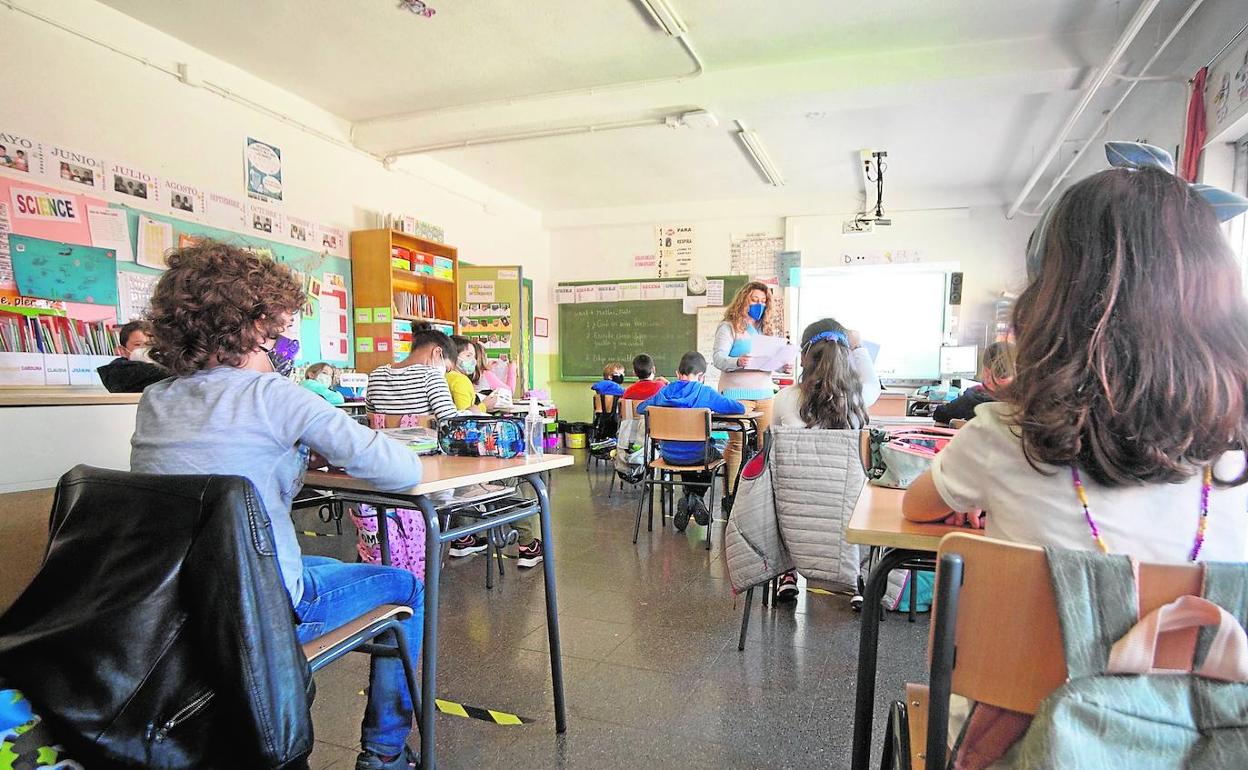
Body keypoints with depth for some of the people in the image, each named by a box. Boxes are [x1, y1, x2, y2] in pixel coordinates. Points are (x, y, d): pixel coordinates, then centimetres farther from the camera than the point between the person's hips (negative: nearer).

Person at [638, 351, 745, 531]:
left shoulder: (664, 392, 0)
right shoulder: (705, 392, -11)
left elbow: (640, 408, 15)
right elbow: (740, 408, -9)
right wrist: (714, 410, 8)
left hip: (668, 455, 3)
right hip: (696, 456, -3)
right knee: (715, 455, 31)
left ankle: (688, 499, 24)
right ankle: (696, 498, 17)